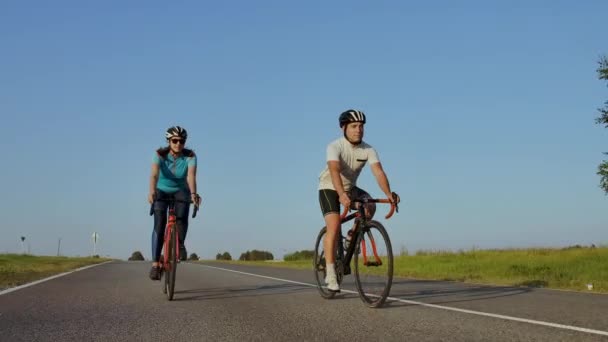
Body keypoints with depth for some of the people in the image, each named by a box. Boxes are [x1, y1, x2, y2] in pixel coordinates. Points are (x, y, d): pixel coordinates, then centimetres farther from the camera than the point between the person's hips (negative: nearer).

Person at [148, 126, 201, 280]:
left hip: (181, 191, 1)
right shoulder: (160, 154, -21)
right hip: (162, 191, 0)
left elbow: (191, 175, -35)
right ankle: (155, 264, -16)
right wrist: (152, 192, -55)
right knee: (159, 224, -18)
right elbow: (154, 174, -36)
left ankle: (180, 244, -3)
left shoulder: (190, 156, -19)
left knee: (182, 215, -30)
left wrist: (193, 194, -53)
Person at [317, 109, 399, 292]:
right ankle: (330, 274, -16)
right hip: (329, 188, -4)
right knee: (334, 226, -21)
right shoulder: (335, 146, -26)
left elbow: (378, 172, -26)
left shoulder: (368, 150, -14)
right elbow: (334, 170, -41)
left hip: (350, 188, 4)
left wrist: (389, 194, -44)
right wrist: (341, 194, -58)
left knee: (370, 206, -25)